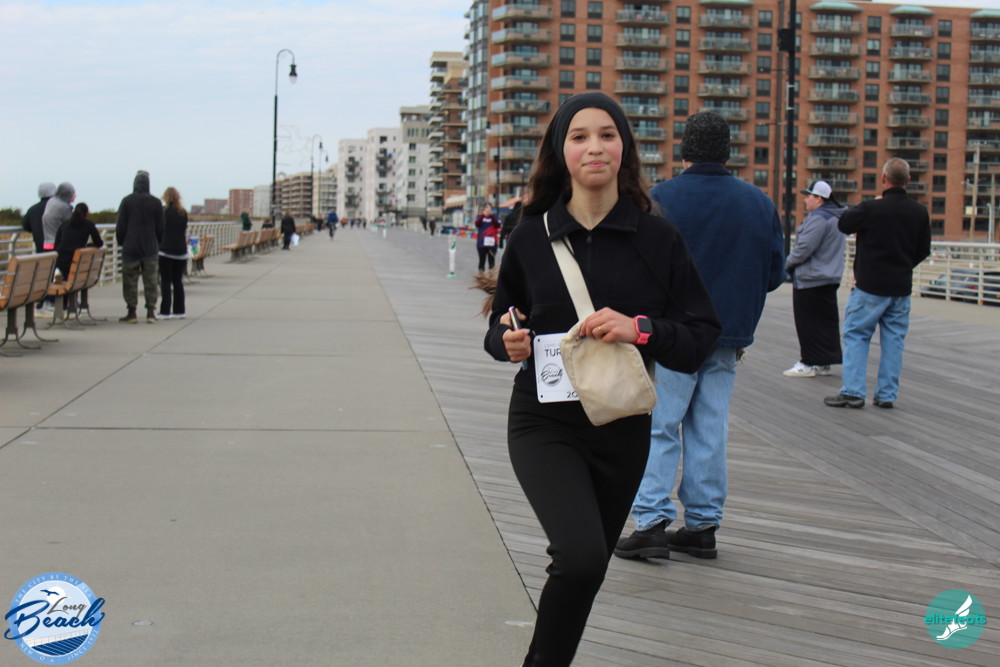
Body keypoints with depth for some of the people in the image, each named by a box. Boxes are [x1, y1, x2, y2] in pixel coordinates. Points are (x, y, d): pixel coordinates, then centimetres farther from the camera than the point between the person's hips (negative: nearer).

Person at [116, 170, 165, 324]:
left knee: (130, 281, 3)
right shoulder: (156, 202, 0)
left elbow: (120, 226, -2)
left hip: (130, 248, -2)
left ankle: (131, 312, 2)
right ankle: (151, 312, 2)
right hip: (150, 248, 2)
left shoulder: (126, 201, -5)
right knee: (150, 281, 5)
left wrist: (121, 242, 12)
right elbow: (160, 228, 5)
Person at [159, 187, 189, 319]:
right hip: (181, 251, 4)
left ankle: (165, 311, -5)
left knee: (165, 281, -1)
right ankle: (179, 310, 10)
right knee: (178, 281, 10)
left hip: (166, 250, -4)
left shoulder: (163, 212, -6)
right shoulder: (183, 213, 5)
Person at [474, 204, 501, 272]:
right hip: (481, 243, 0)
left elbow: (498, 225, -9)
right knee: (482, 260, 5)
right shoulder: (480, 217, 8)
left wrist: (491, 216, -17)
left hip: (492, 243, 0)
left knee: (491, 260, 0)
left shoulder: (494, 217, 8)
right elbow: (477, 224, -12)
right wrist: (483, 215, -23)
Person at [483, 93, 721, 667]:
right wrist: (509, 342, -11)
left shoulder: (658, 237, -3)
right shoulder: (531, 236, -2)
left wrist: (641, 329, -21)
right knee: (581, 556, -23)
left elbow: (701, 338, -4)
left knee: (588, 569, 14)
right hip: (544, 422, -2)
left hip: (622, 426, 2)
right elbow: (499, 327, 11)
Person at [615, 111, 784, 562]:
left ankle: (652, 522, -6)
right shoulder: (759, 203, 4)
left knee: (658, 430, 1)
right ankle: (702, 525, 14)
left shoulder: (659, 199, -9)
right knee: (710, 432, 10)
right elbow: (776, 273, 8)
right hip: (728, 339, 4)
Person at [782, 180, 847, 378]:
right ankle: (824, 363, 17)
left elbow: (804, 248, -23)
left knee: (808, 323, -3)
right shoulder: (837, 218, 14)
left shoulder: (818, 218, -19)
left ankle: (809, 363, 1)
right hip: (830, 278, 10)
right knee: (827, 321, 12)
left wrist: (788, 263, -6)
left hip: (810, 280, -10)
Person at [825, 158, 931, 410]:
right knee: (893, 339, 10)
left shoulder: (871, 209, -16)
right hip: (902, 287, 4)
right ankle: (887, 394, 12)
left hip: (870, 286, -4)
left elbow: (843, 224, 1)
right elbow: (923, 250, 9)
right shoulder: (919, 212, 0)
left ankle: (853, 391, -2)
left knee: (856, 335, 4)